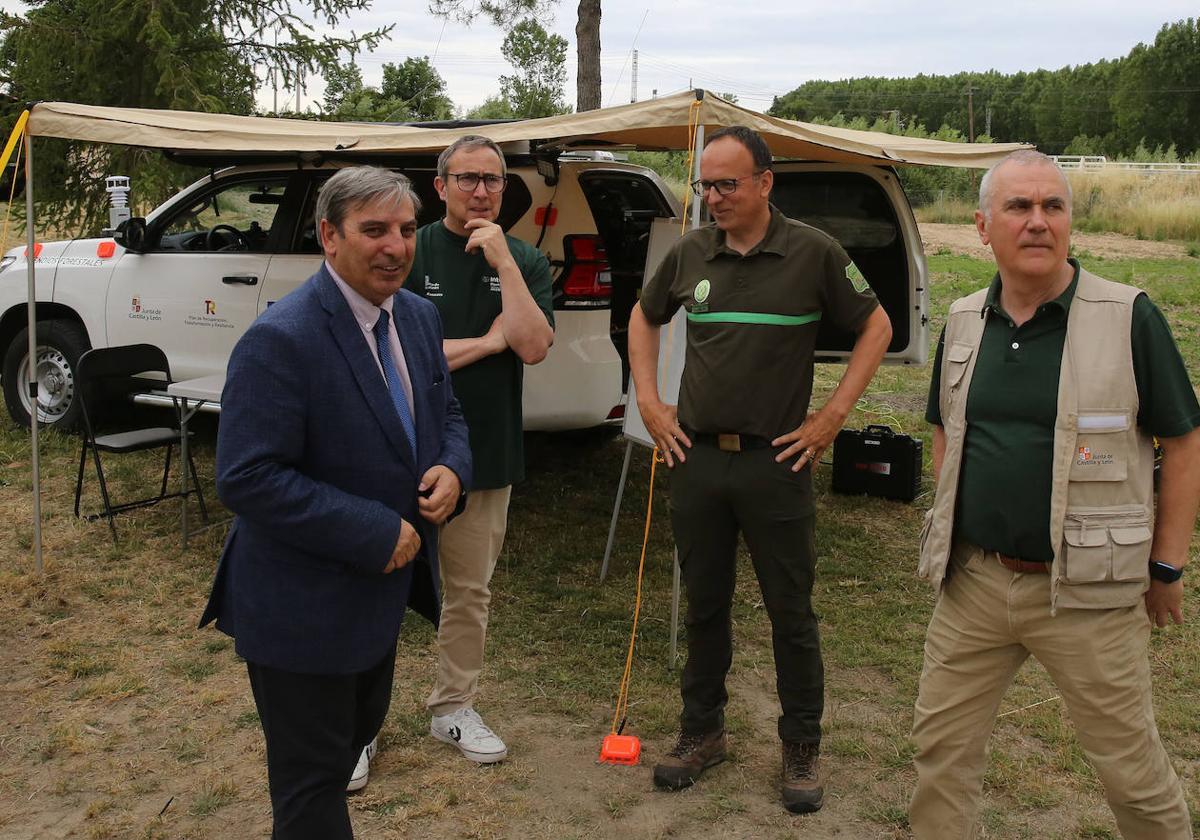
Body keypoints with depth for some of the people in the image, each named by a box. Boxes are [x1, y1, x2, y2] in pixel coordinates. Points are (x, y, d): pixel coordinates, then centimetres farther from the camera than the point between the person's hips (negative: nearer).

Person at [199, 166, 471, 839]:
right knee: (314, 780, 7)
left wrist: (452, 469, -10)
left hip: (383, 586, 8)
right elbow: (248, 480, -27)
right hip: (304, 604, -8)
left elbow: (445, 414, 13)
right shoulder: (281, 340, -24)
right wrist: (377, 533, -26)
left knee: (358, 732, 27)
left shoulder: (418, 316, 1)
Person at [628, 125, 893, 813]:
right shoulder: (689, 254, 4)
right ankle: (703, 732, 30)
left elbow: (877, 327, 2)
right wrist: (649, 402, 10)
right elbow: (644, 319, 21)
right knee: (705, 605, 14)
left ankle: (802, 749, 22)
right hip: (697, 457, 4)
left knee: (791, 613, 6)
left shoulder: (813, 253, -6)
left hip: (776, 461, -3)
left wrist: (832, 416, -4)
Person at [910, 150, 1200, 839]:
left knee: (1131, 762, 10)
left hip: (1085, 592, -4)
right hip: (974, 580, 4)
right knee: (941, 745, 13)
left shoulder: (1129, 317, -10)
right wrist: (950, 533, 12)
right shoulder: (964, 322, 5)